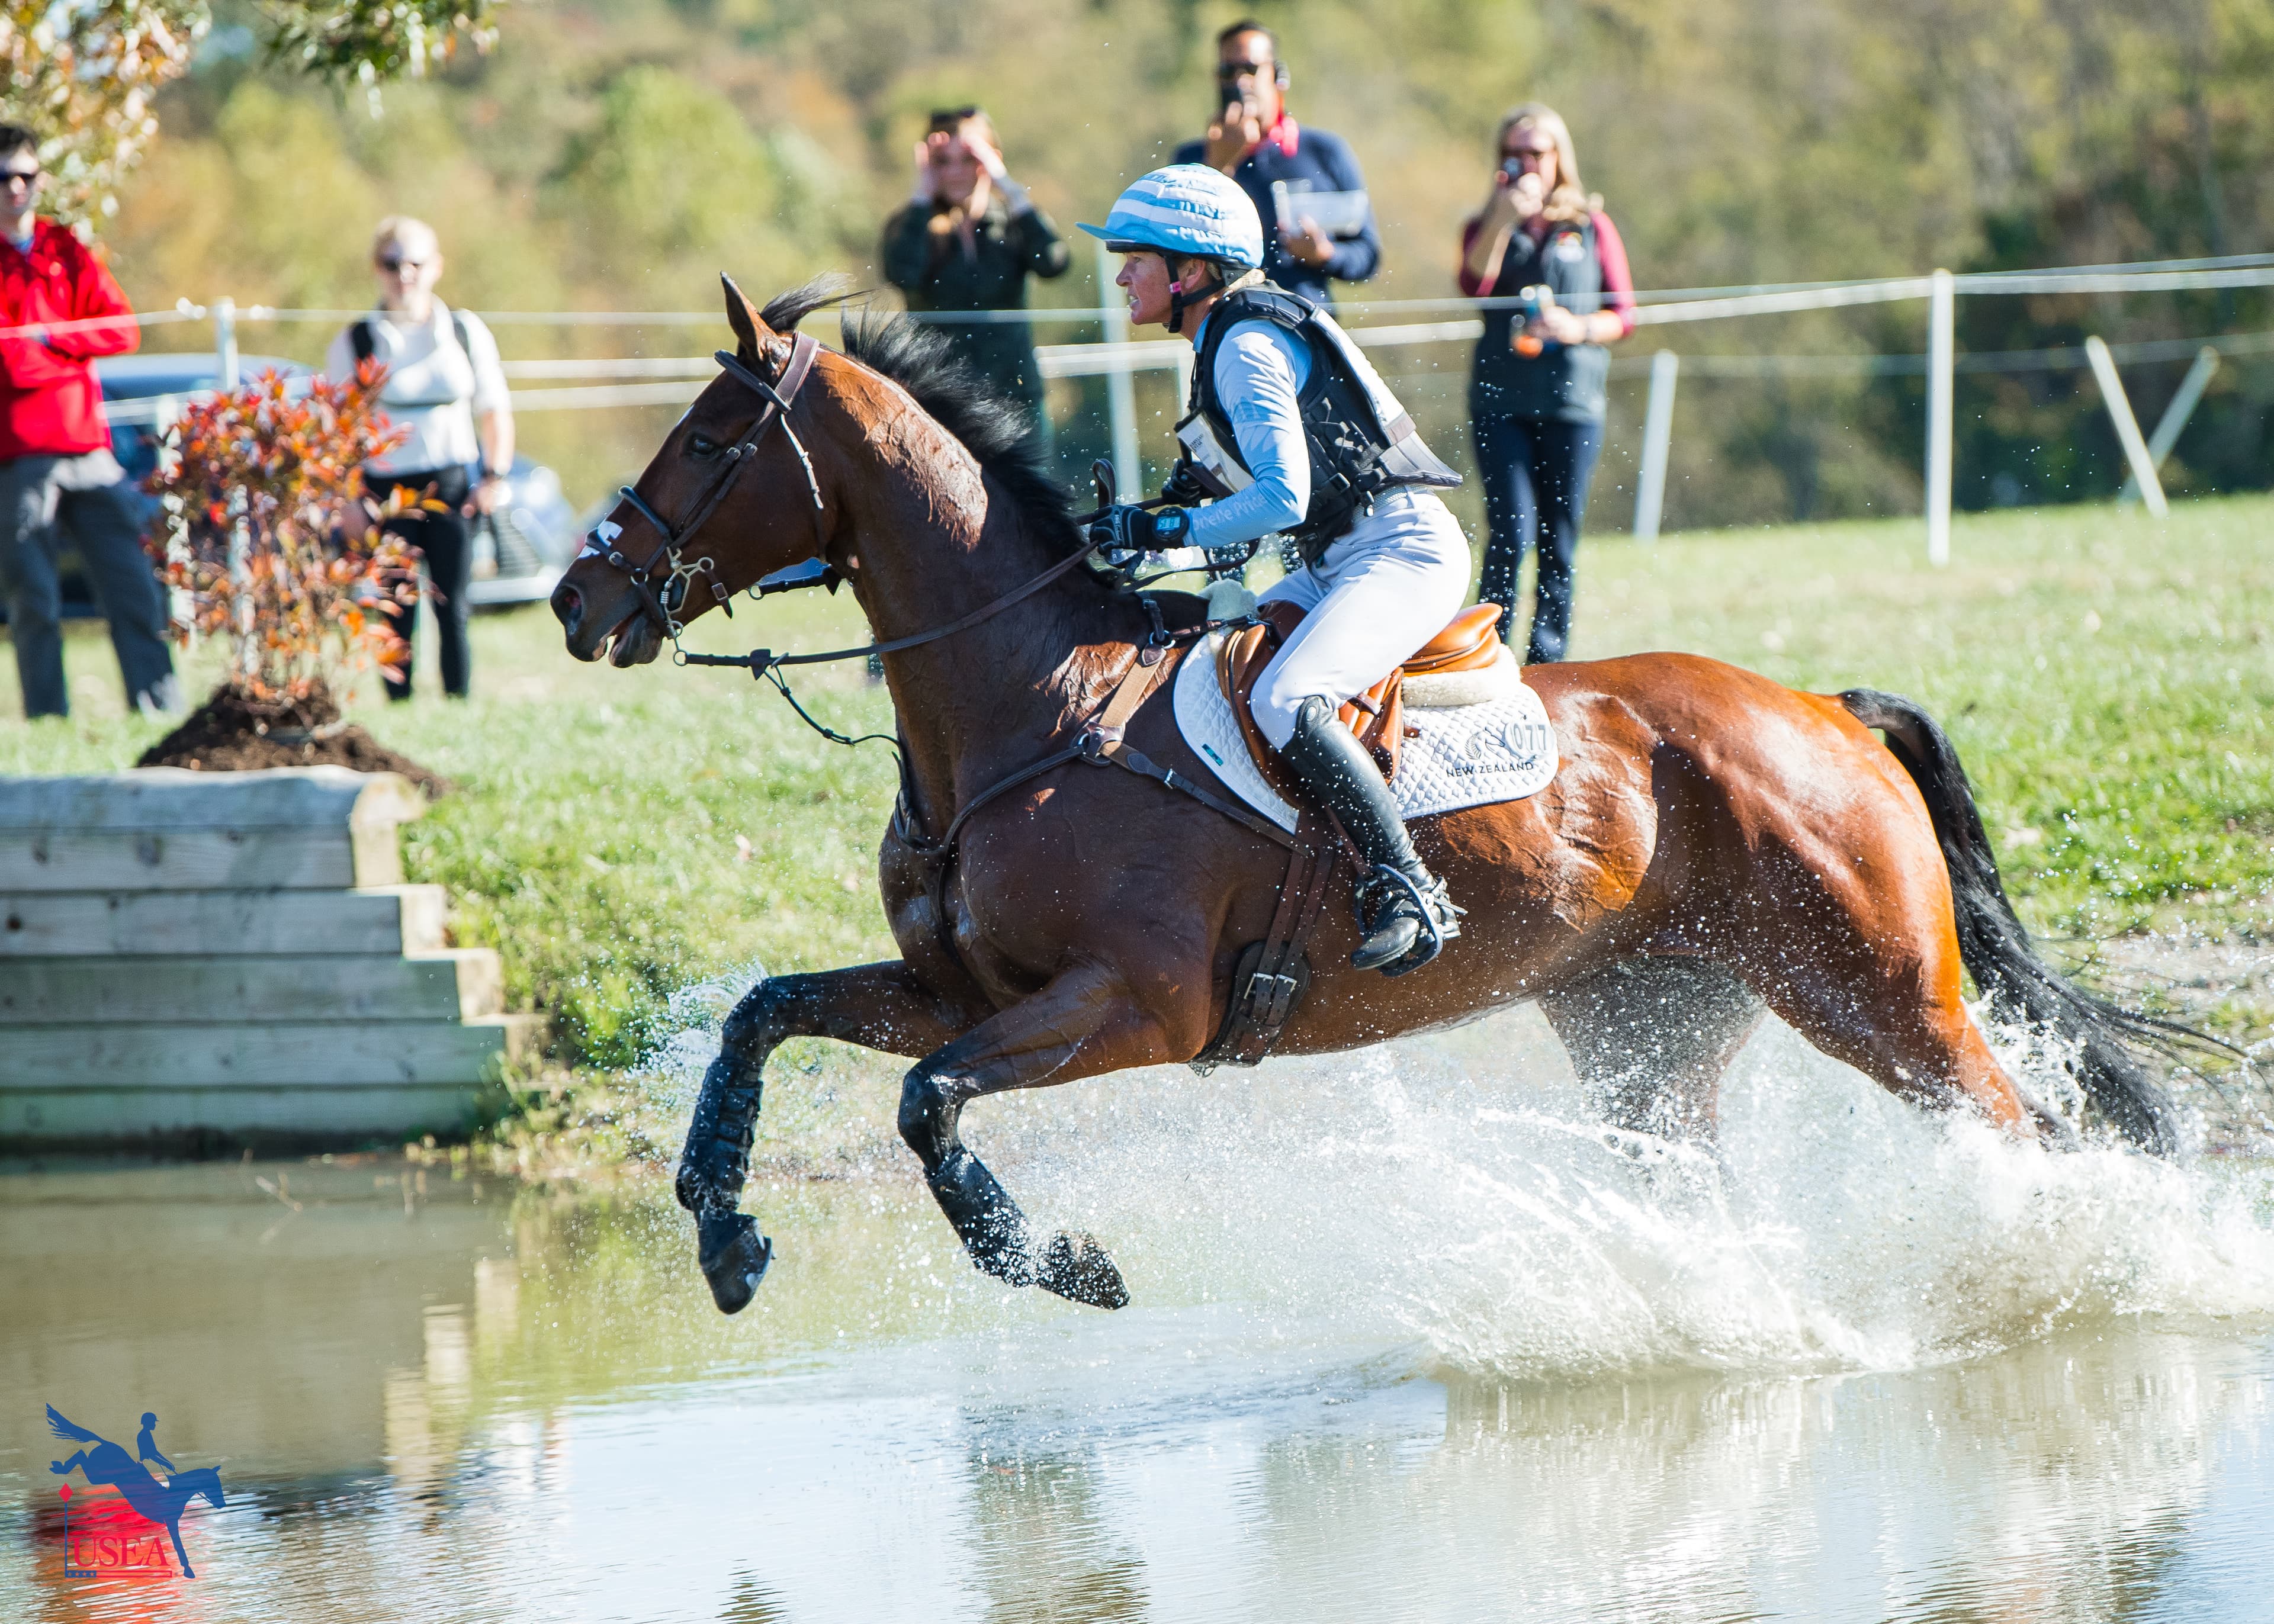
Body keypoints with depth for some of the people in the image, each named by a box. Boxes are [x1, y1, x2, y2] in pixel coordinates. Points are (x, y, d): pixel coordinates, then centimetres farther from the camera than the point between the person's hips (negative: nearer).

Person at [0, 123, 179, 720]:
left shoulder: (65, 250, 15)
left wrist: (49, 339, -8)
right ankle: (49, 725, 0)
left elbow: (122, 329, 4)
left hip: (88, 445, 4)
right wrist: (75, 354, -6)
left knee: (134, 589, 0)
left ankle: (163, 711, 1)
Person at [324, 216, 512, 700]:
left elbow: (495, 410, 15)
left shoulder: (466, 331, 8)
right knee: (397, 618, -2)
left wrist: (495, 474, 1)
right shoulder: (354, 342, 4)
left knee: (453, 611, -5)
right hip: (386, 491, -1)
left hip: (452, 488, 1)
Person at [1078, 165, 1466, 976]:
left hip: (1400, 552, -11)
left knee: (1283, 701, -31)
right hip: (1339, 565, 11)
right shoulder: (1227, 342, 16)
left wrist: (1163, 530, -19)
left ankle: (1410, 891, -30)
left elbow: (1284, 496, -23)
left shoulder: (1246, 347, -15)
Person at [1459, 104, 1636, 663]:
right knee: (1511, 532, -12)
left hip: (1572, 400, 1)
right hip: (1501, 401, -1)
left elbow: (1624, 315, 7)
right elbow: (1475, 284, -9)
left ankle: (1547, 662, 9)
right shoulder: (1487, 228, 12)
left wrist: (1578, 329, -11)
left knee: (1559, 542, 2)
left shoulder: (1592, 229, 11)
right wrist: (1505, 216, -16)